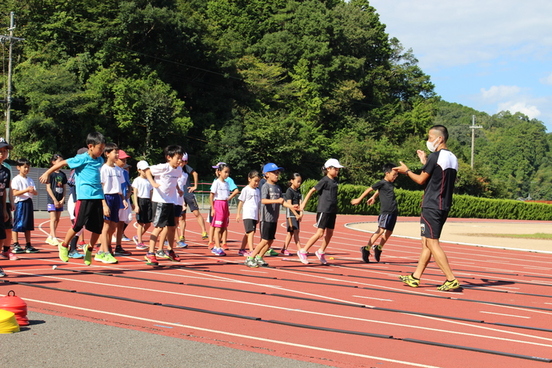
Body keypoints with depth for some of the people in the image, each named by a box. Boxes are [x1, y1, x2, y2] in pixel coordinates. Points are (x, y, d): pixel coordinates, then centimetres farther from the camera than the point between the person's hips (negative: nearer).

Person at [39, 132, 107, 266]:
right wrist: (47, 173, 4)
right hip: (84, 196, -6)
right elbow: (62, 163, 1)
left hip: (97, 197, 6)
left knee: (98, 227, 4)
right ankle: (64, 246, 14)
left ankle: (89, 248, 26)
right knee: (78, 224, -7)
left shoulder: (100, 160, 13)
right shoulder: (81, 159, -6)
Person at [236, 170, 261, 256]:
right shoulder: (246, 190, -4)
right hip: (247, 215, -7)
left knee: (248, 233, 13)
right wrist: (238, 213, -4)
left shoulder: (258, 190, 13)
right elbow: (241, 202, -2)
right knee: (251, 232, -16)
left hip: (254, 216, 7)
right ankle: (251, 251, -22)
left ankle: (242, 249, 23)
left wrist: (258, 216, 20)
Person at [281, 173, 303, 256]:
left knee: (291, 232, 10)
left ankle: (284, 249, 16)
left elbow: (300, 203, 7)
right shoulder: (289, 191, -9)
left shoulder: (298, 191, 13)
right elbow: (289, 204, -14)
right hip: (291, 214, -8)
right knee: (295, 231, -10)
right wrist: (296, 214, -18)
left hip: (297, 214, 8)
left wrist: (301, 213, -6)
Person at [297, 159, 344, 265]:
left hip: (332, 210, 8)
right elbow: (312, 190, -8)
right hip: (323, 210, -8)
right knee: (320, 232, -9)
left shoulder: (335, 180, 10)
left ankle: (321, 252, 25)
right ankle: (303, 252, -1)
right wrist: (304, 203, -9)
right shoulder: (325, 180, -11)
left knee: (329, 232, 9)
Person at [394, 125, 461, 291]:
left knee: (432, 242, -8)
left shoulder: (435, 156, -12)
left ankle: (451, 279, -12)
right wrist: (425, 162, 24)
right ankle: (416, 277, 20)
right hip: (445, 206, 9)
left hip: (431, 206, -9)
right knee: (426, 242, 14)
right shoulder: (453, 158, 13)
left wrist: (406, 171, 10)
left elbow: (421, 180, -6)